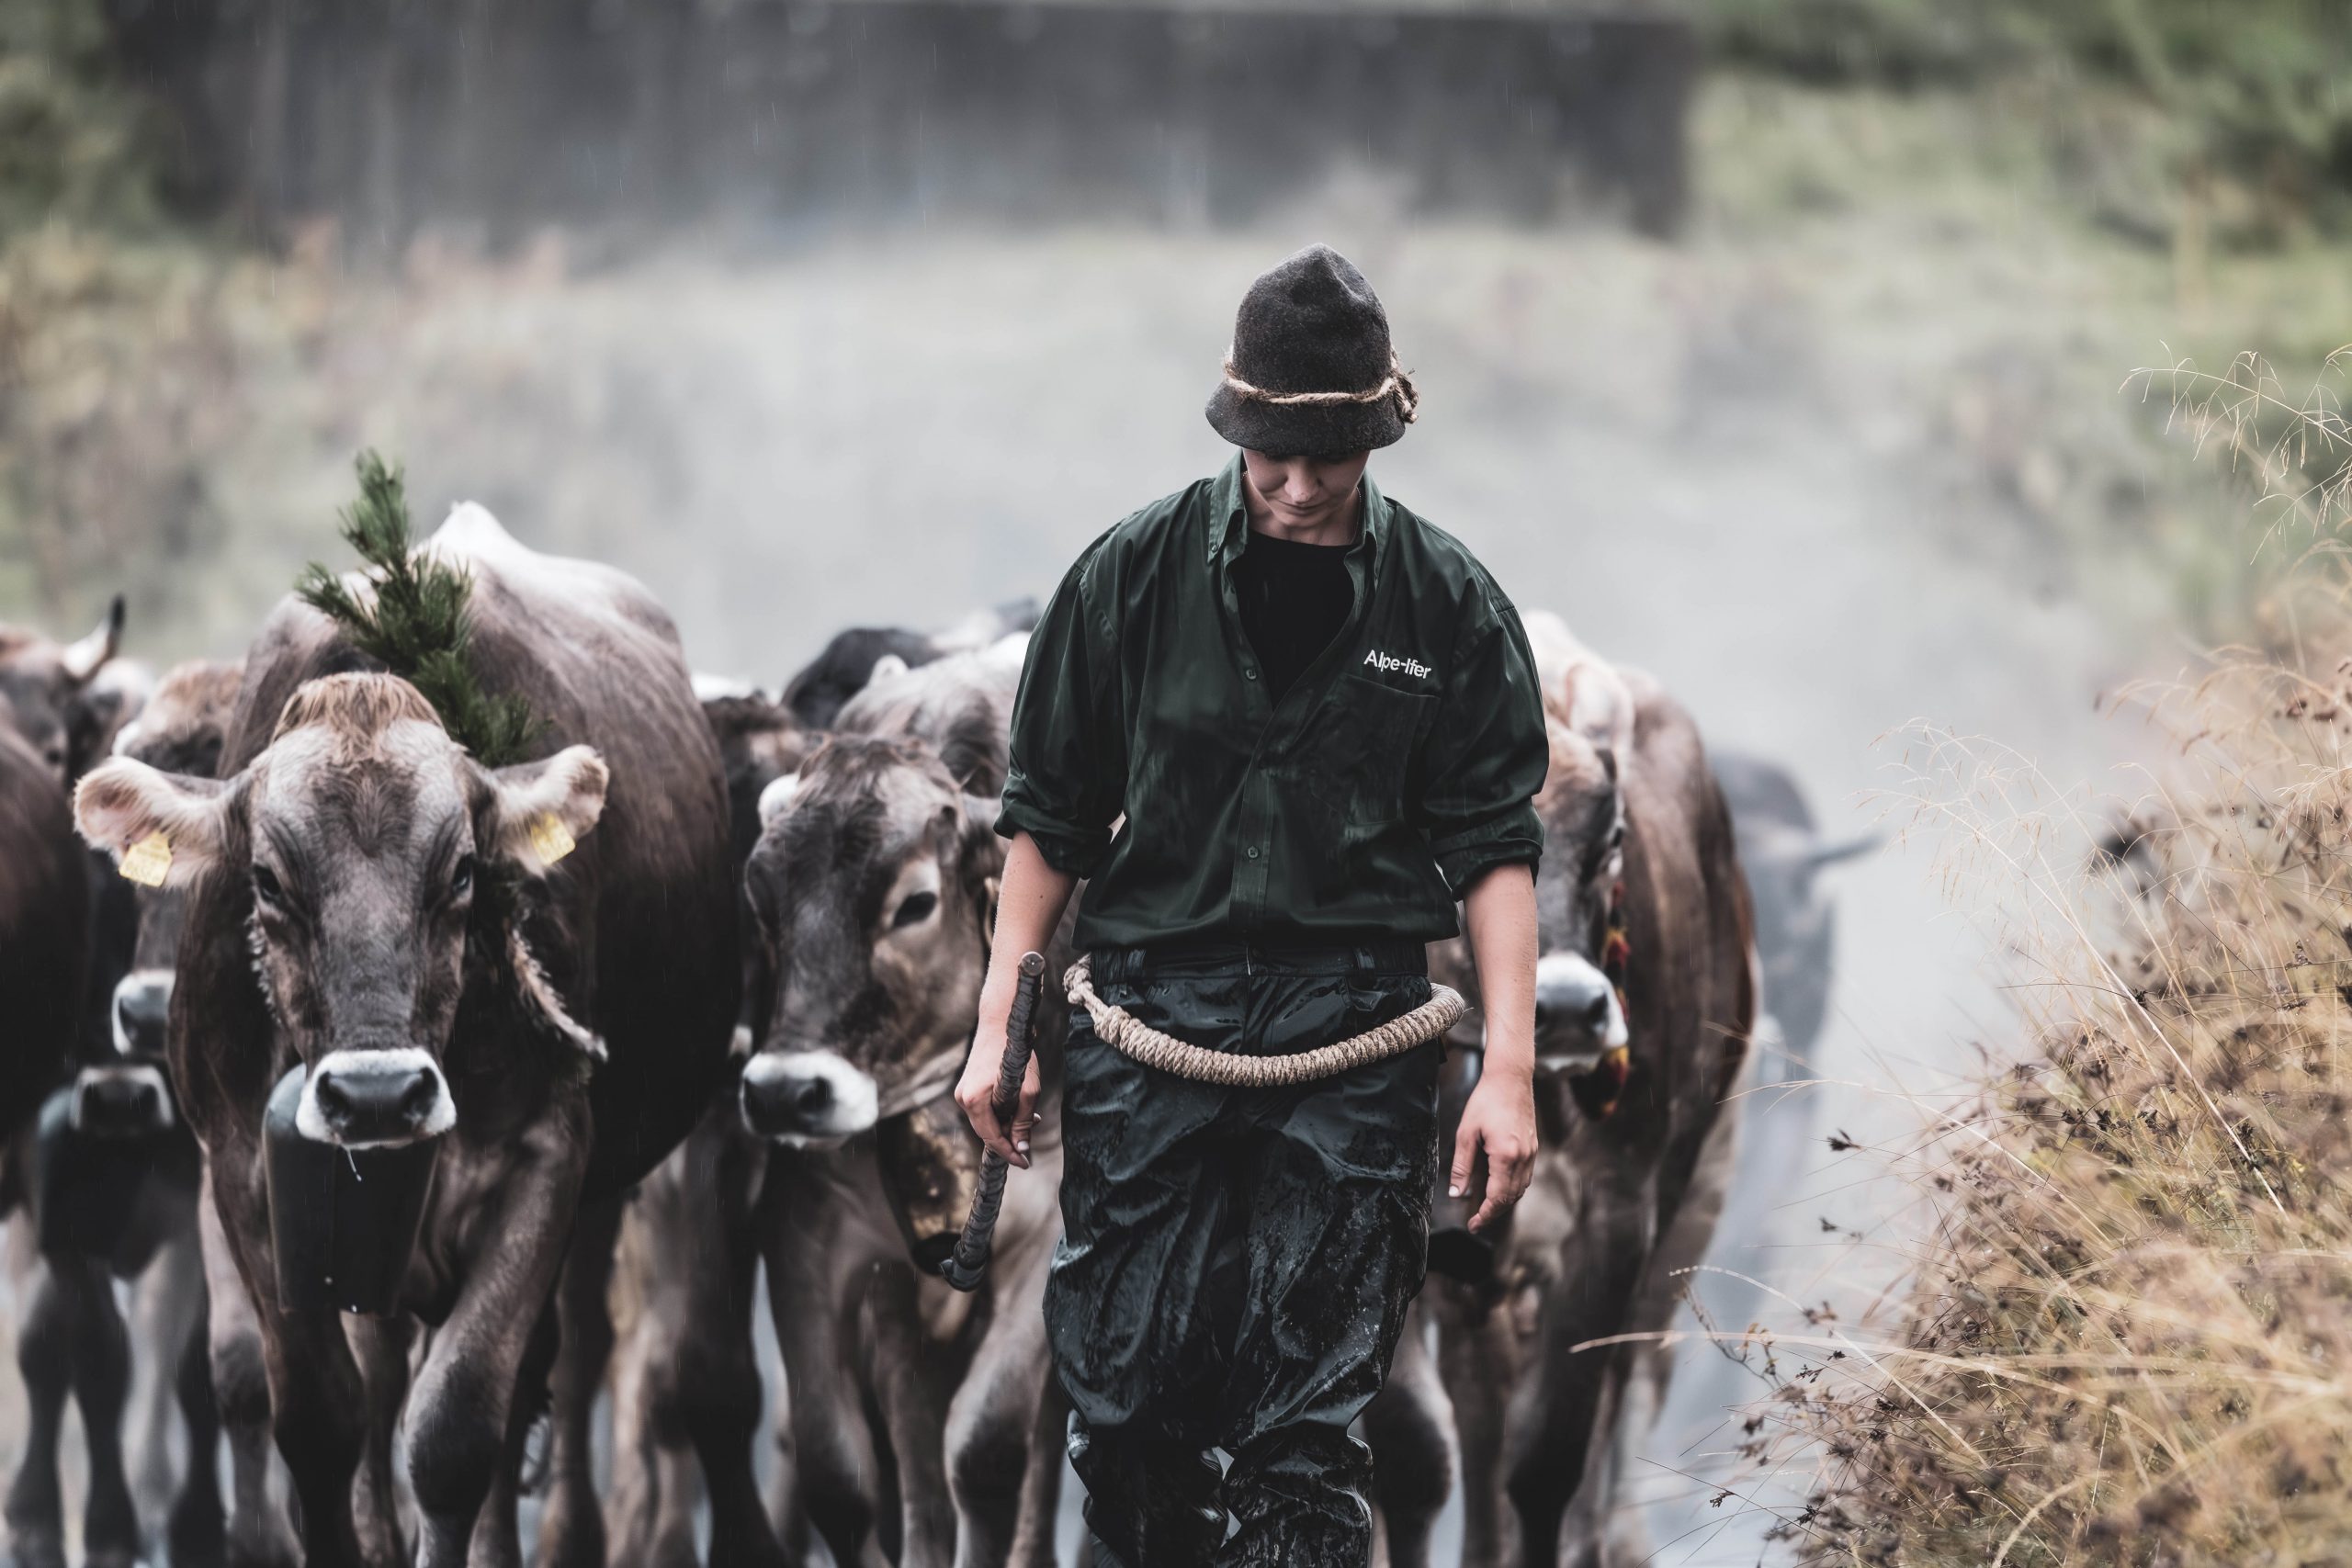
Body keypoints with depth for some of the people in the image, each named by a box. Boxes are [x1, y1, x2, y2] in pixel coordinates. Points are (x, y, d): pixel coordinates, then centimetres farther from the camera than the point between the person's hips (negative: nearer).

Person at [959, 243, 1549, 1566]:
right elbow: (1050, 815, 10)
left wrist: (1510, 1070, -3)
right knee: (1124, 1386, -2)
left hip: (1352, 1024, -1)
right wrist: (1000, 1025, 6)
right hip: (1151, 1010, 1)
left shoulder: (1447, 603, 4)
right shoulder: (1135, 576, 4)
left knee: (1311, 1417, -6)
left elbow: (1495, 845, 5)